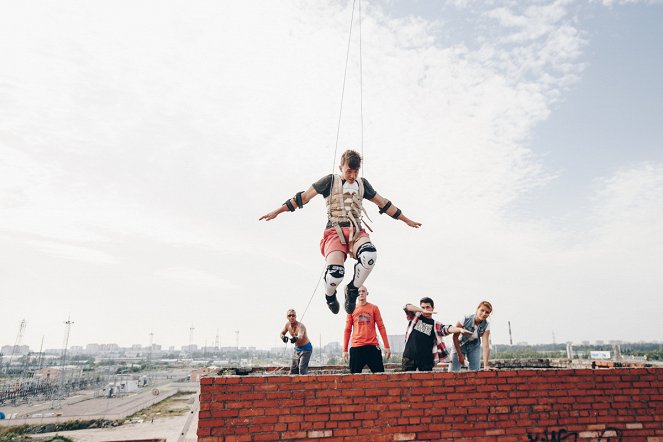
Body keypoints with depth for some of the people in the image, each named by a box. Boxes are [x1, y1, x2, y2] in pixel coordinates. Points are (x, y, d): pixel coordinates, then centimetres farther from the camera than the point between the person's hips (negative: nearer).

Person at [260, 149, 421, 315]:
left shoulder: (363, 184, 20)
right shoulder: (330, 181, 10)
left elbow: (384, 204, 28)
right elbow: (304, 197, 10)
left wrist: (407, 220, 32)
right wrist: (277, 211, 8)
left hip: (356, 232, 3)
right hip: (335, 231, -2)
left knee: (370, 255, -35)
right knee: (336, 272, -30)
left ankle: (352, 290, -8)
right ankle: (330, 295, 9)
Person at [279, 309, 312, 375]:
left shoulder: (300, 326, -29)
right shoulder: (287, 324, -8)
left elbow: (300, 336, -48)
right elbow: (282, 333, 6)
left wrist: (296, 338, -72)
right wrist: (283, 337, -19)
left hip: (306, 348, -7)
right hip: (296, 348, 7)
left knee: (302, 369, -16)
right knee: (293, 369, 9)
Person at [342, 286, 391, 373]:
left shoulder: (374, 308, 6)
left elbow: (381, 327, 4)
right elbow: (347, 330, 8)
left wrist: (386, 346, -1)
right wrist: (345, 350, 4)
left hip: (373, 346, 0)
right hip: (356, 347, 1)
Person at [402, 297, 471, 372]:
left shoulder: (436, 325, 5)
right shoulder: (415, 317, 8)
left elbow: (447, 329, -13)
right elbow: (406, 307, -9)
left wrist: (460, 329, -34)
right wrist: (422, 311, -24)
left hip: (426, 359, 0)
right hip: (409, 357, 0)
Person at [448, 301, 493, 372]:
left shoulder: (486, 325, -21)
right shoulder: (466, 319, -29)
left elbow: (486, 345, -27)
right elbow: (455, 337, -18)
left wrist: (486, 365, -36)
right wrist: (460, 355, -16)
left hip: (474, 347, 3)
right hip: (460, 345, -2)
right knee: (453, 372, -8)